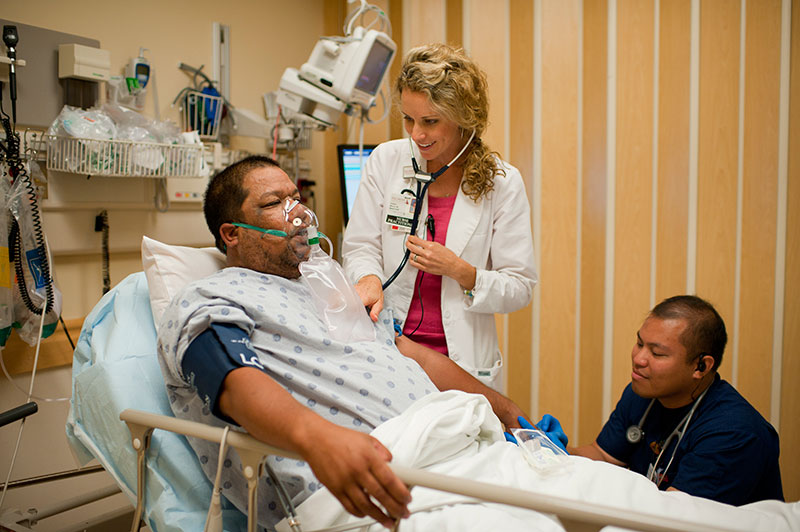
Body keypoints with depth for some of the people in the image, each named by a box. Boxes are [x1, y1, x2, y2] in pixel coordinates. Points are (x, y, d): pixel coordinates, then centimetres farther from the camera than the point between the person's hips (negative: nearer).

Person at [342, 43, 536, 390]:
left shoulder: (502, 182, -2)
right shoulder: (385, 161, 2)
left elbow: (519, 289, 0)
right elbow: (359, 248, 6)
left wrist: (459, 271, -16)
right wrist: (369, 277, -16)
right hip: (385, 350, 1)